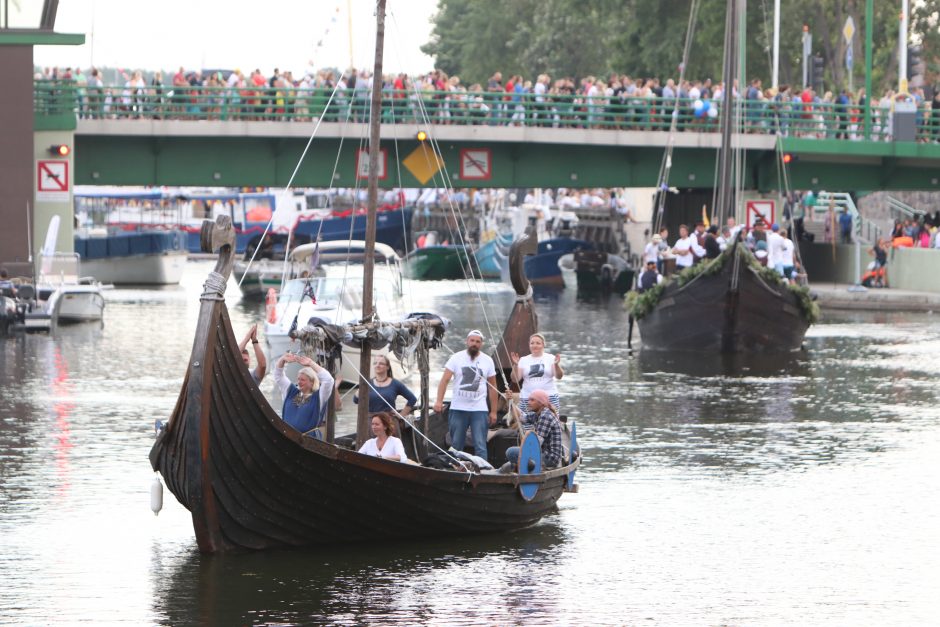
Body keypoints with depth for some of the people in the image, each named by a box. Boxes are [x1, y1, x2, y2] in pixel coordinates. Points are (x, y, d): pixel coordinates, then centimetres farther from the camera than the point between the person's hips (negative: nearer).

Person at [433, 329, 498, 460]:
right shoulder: (456, 358, 2)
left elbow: (492, 387, 9)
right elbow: (445, 380, -5)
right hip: (458, 409, 0)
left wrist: (493, 411, 6)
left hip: (479, 410, 0)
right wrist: (439, 401, -18)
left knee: (480, 446, -7)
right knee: (456, 445, 5)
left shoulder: (487, 361, 6)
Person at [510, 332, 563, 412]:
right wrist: (515, 365, -10)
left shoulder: (550, 358, 6)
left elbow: (559, 376, -3)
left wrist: (556, 364, -21)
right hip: (527, 398, 2)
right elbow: (515, 379, 6)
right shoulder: (523, 360, 11)